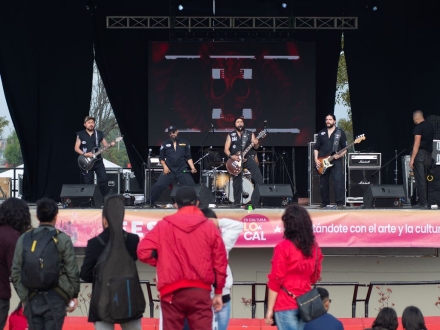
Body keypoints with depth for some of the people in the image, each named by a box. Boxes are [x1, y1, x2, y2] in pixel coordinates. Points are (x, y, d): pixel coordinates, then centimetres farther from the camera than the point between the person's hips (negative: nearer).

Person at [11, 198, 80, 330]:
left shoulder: (24, 239, 4)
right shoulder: (63, 239, -4)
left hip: (32, 298, 3)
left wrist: (23, 295, 15)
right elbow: (72, 271, -4)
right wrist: (74, 295, 8)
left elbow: (15, 272, 5)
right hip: (55, 298, -3)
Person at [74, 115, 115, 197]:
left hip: (98, 161, 2)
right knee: (88, 183, 1)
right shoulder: (80, 135, 0)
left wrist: (110, 144, -14)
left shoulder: (99, 134, 7)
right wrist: (85, 154, -17)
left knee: (103, 179, -4)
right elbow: (76, 148, -2)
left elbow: (105, 145, 9)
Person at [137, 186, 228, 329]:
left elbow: (144, 251, -5)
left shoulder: (163, 226, 3)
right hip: (200, 291, 0)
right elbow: (220, 261, 7)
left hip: (172, 291, 0)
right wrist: (218, 292, 16)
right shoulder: (209, 226, 5)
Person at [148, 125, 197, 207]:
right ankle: (151, 202, 1)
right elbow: (161, 157, 12)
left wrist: (192, 167, -7)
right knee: (159, 185, -13)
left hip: (182, 170, 0)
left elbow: (188, 157, 7)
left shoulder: (184, 143, 7)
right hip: (169, 170, 0)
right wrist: (165, 166, -4)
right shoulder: (165, 144, 7)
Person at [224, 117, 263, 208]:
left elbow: (255, 147, 2)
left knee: (259, 179, -16)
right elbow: (226, 149, 2)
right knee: (237, 183, 2)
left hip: (248, 158, 0)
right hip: (236, 160, 0)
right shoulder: (230, 135, 7)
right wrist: (231, 156, -15)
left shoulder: (250, 134, 8)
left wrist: (256, 144, -21)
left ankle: (255, 202, -13)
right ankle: (237, 203, 15)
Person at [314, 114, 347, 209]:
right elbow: (316, 147, 14)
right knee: (323, 183, 6)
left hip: (336, 161, -4)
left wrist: (340, 155, -15)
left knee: (338, 182, -14)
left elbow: (345, 148, 2)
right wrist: (316, 159, 2)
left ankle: (340, 203, -12)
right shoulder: (321, 133, 14)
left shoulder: (340, 133, 4)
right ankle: (324, 202, 17)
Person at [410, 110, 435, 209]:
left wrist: (412, 159, -19)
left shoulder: (418, 127, -12)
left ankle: (423, 203, -10)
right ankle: (426, 202, 13)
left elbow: (417, 144, -19)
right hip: (429, 155, 8)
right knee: (425, 179, 13)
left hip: (420, 154, -8)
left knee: (420, 180, -6)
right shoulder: (431, 126, 12)